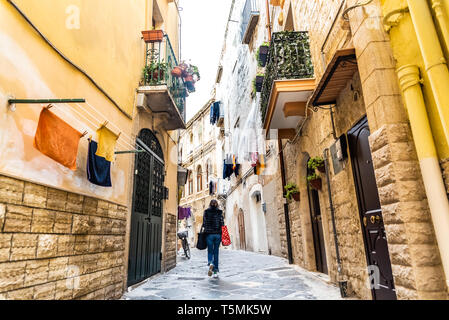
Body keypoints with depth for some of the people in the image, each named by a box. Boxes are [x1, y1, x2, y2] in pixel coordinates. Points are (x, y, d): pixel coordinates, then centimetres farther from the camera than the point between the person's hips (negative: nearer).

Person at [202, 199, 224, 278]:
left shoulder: (206, 211, 1)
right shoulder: (220, 212, 2)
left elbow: (204, 223, -1)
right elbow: (222, 224, 0)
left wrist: (205, 231, 8)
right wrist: (222, 235, 6)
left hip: (209, 234, -1)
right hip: (218, 234, 1)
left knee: (210, 251, 10)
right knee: (216, 252, 9)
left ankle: (210, 263, -19)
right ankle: (215, 270, 10)